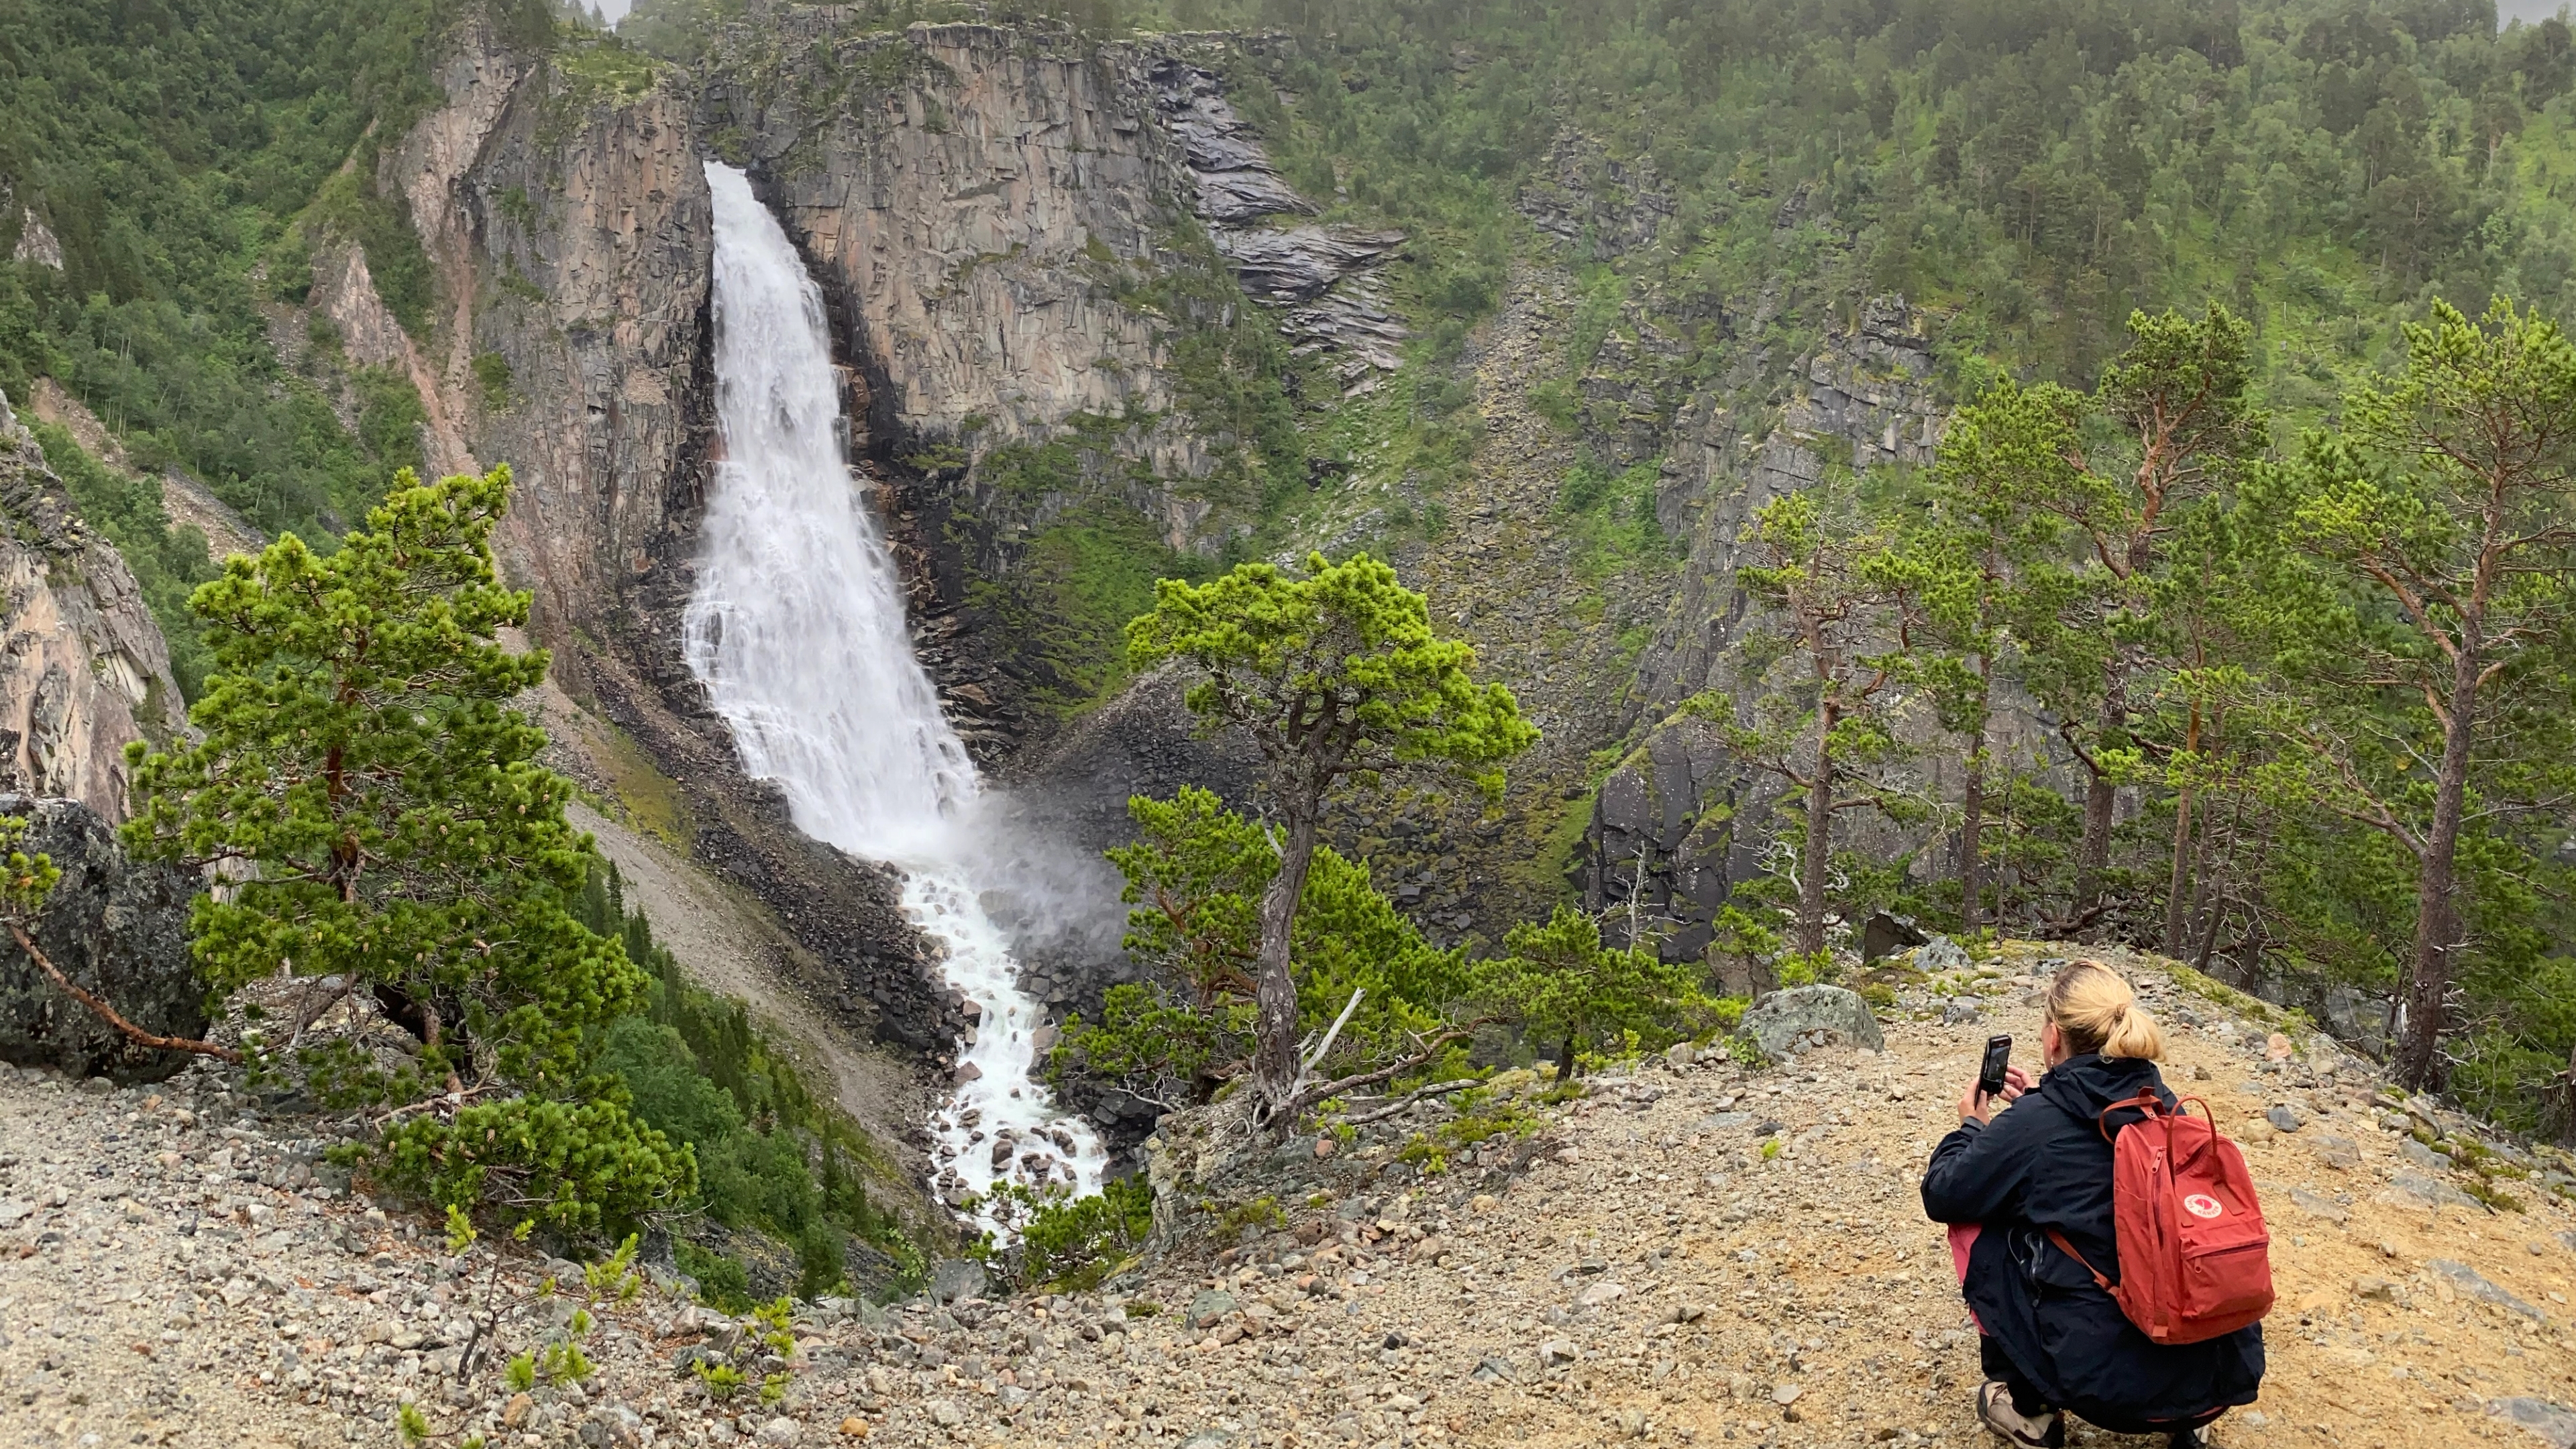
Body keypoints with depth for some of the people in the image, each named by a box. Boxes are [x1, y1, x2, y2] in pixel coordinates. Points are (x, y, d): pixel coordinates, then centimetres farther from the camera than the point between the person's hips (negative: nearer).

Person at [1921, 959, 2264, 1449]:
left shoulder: (2034, 1121, -8)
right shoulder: (2162, 1104, 8)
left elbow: (1942, 1196, 7)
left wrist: (1972, 1126, 23)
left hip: (2113, 1382, -5)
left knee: (1971, 1220, 12)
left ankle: (2030, 1409, 18)